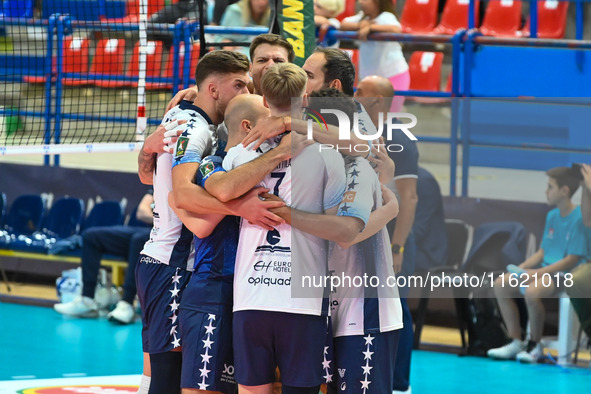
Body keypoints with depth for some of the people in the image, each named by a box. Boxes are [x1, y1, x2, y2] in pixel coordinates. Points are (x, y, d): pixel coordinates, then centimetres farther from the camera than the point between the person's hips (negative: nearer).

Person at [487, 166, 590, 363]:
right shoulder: (552, 216, 13)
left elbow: (572, 260, -19)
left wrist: (538, 273, -22)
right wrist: (521, 268, 0)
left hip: (565, 275, -9)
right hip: (546, 271, 9)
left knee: (532, 291, -35)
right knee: (501, 284, -4)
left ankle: (535, 345, -16)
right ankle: (516, 342, -1)